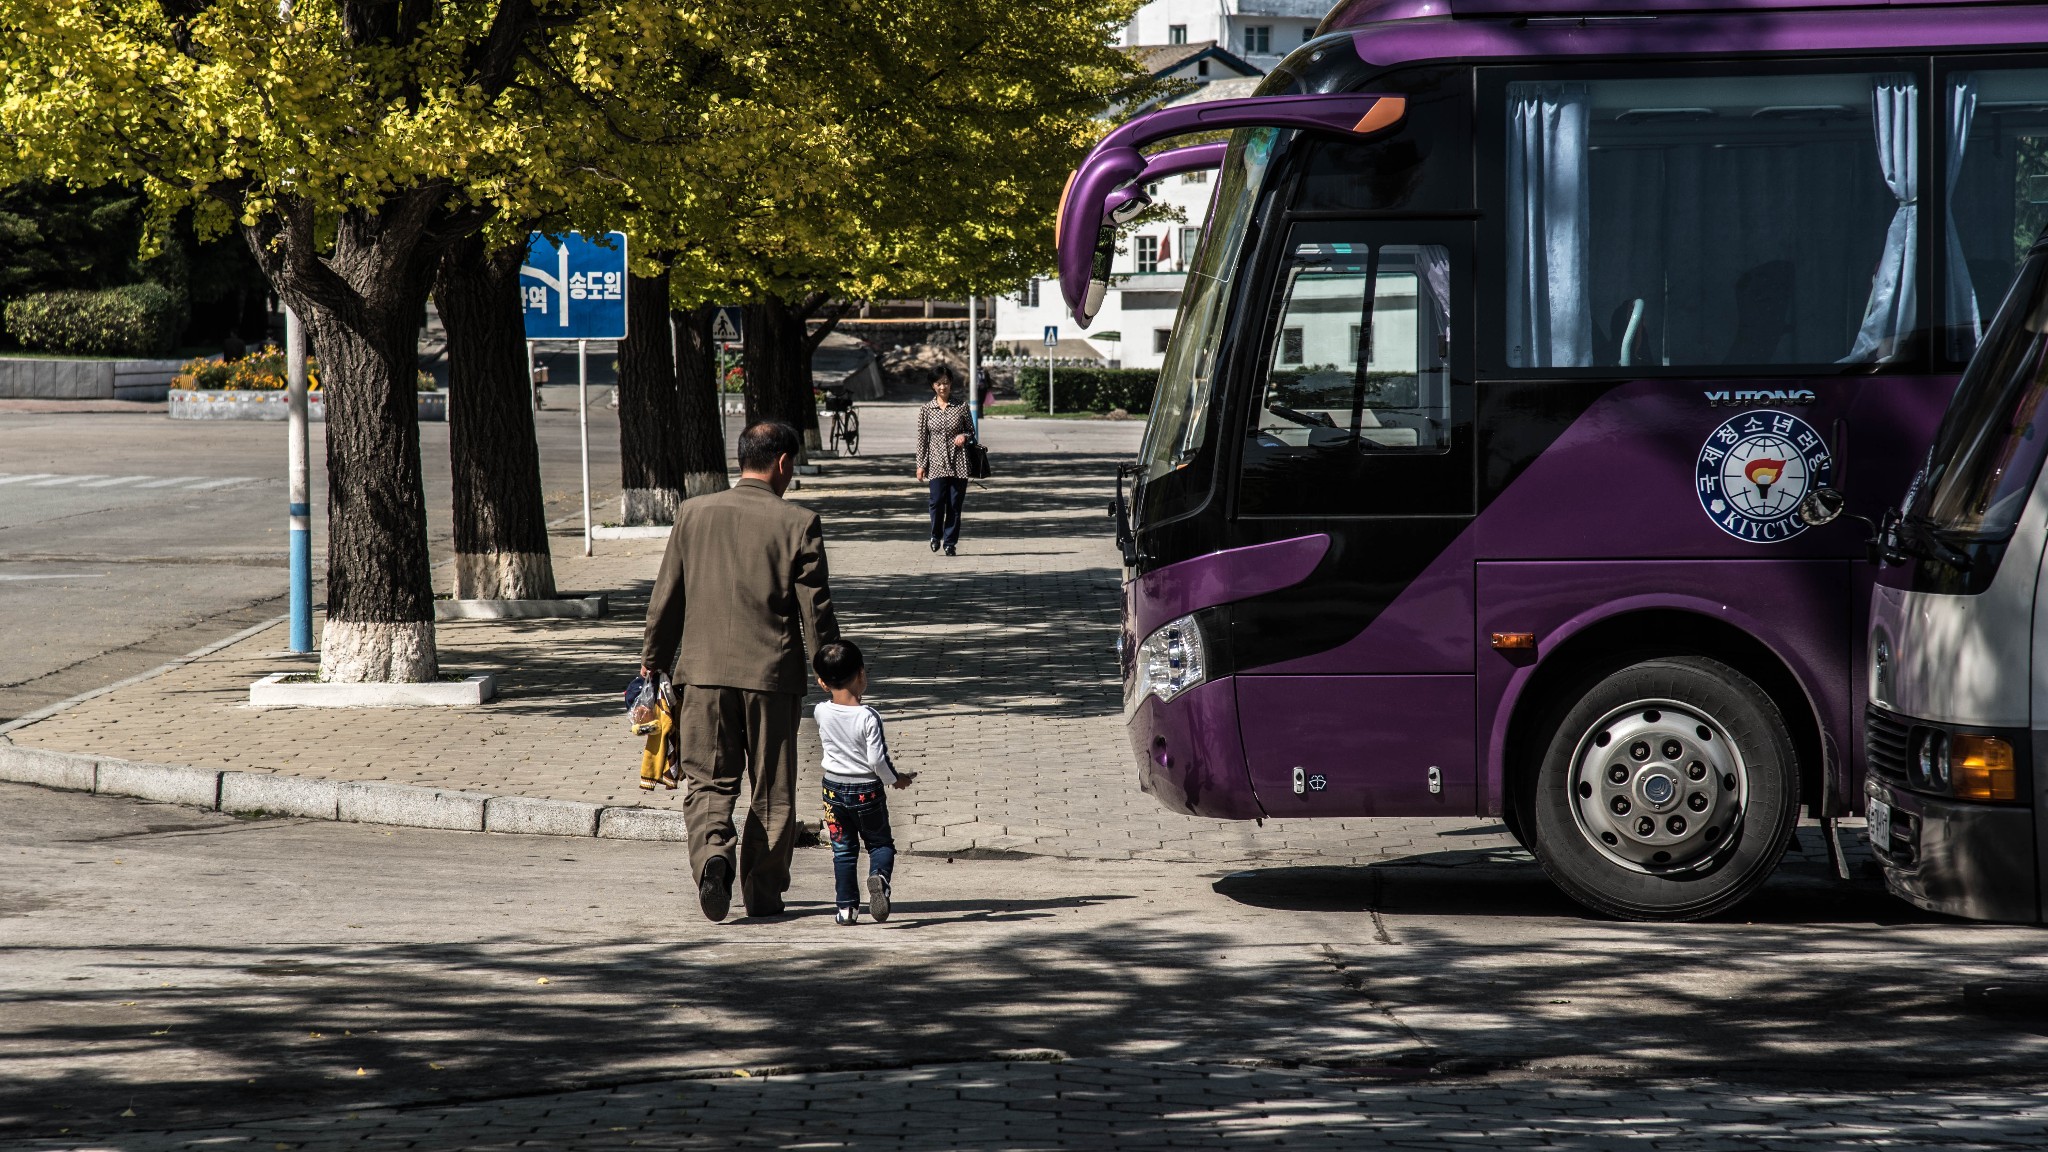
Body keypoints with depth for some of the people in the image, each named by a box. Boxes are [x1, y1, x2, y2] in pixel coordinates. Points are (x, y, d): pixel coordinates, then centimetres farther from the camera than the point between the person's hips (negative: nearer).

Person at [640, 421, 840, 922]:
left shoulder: (693, 513, 2)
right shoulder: (799, 524, -6)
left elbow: (666, 599, 7)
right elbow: (817, 612, -5)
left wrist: (652, 662, 18)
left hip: (704, 673, 2)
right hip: (773, 674, -2)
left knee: (707, 780, 7)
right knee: (771, 792, 10)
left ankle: (712, 851, -19)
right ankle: (763, 893, 14)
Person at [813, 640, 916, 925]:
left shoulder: (822, 712, -9)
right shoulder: (868, 717, -19)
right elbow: (878, 759, -18)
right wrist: (896, 779, 1)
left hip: (835, 789, 3)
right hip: (868, 792, -3)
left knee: (843, 850, 13)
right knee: (880, 843, 12)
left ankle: (847, 905, 10)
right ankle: (879, 876, -18)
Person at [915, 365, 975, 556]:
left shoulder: (961, 408, 4)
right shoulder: (926, 410, 5)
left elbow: (971, 431, 12)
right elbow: (922, 438, 6)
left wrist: (964, 436, -11)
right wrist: (921, 464, 2)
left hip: (958, 463, 0)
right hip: (937, 462, 0)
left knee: (955, 504, 0)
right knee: (937, 500, -11)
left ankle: (950, 543, 10)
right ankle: (936, 535, 15)